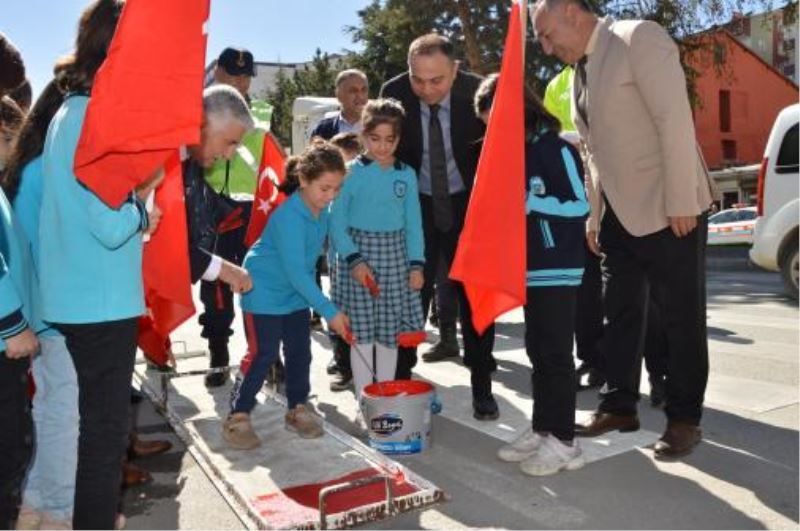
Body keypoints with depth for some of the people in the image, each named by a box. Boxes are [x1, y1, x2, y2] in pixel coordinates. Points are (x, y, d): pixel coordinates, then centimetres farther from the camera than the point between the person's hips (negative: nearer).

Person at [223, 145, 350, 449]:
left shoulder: (322, 210, -7)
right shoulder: (289, 216, -30)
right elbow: (296, 272, -33)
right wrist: (330, 312, -34)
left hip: (296, 292, 7)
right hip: (264, 290, -7)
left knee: (300, 352, 9)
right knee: (262, 355, -4)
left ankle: (297, 410, 25)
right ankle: (238, 417, 10)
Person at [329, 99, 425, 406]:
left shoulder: (406, 175, 5)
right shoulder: (350, 173, -3)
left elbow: (413, 222, 7)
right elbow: (337, 220, -5)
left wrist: (416, 264, 0)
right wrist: (354, 259, -15)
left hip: (395, 256, 3)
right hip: (358, 256, -2)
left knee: (391, 330, 10)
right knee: (362, 331, 3)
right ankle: (364, 402, 18)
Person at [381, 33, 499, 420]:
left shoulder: (477, 91, -18)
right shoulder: (394, 93, -16)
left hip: (467, 204, 0)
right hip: (416, 204, 1)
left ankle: (481, 386, 14)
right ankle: (401, 378, 16)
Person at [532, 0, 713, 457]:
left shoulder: (640, 38, -8)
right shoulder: (581, 69, 14)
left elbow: (675, 120, -16)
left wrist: (679, 202, -20)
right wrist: (595, 215, 13)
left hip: (669, 208, -7)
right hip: (619, 213, 8)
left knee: (682, 316, 3)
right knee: (621, 313, 11)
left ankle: (685, 418, 16)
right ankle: (620, 406, 23)